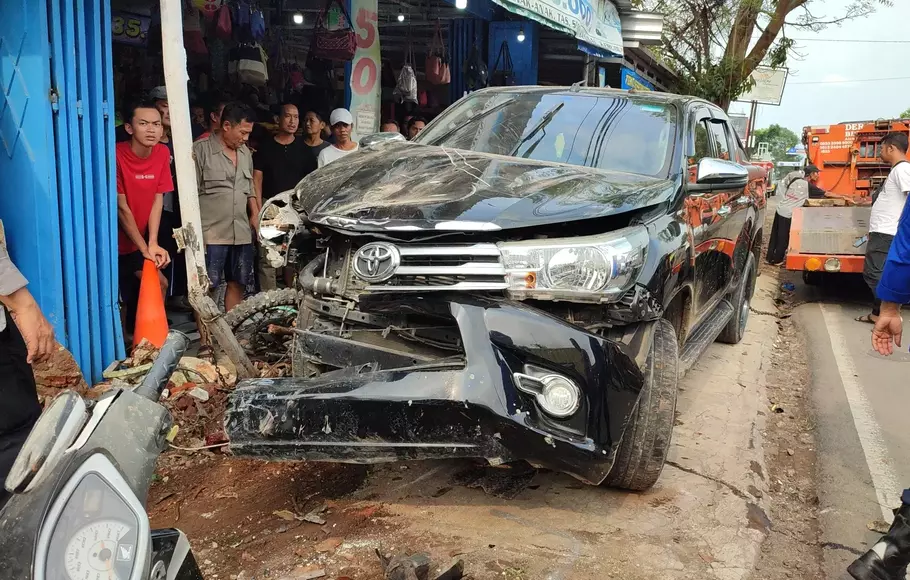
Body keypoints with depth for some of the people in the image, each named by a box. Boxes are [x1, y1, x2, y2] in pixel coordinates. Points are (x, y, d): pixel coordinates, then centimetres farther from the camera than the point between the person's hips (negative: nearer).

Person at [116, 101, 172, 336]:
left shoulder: (162, 153, -3)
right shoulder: (117, 155, -20)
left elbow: (158, 199, -3)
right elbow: (121, 208, -16)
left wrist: (153, 244, -11)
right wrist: (145, 249, -13)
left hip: (139, 241, 5)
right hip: (118, 243, -5)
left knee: (136, 297, 12)